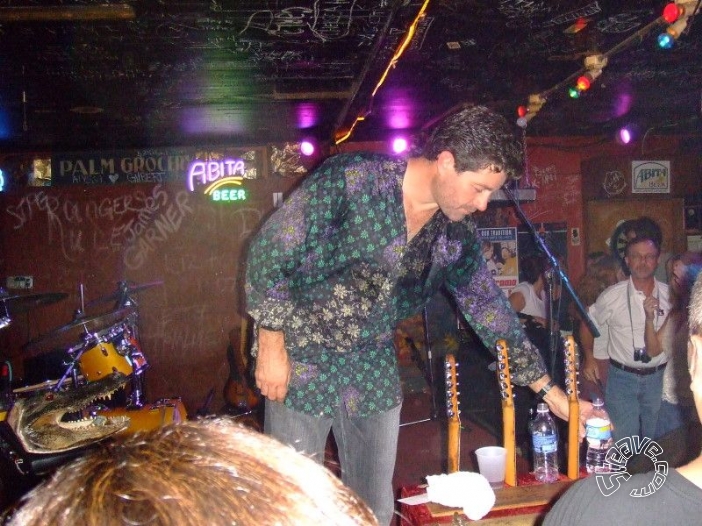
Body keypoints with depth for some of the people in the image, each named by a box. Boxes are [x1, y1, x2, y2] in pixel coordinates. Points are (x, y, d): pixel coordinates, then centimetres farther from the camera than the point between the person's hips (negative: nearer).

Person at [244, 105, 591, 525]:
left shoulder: (459, 234, -3)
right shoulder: (352, 180, -21)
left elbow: (488, 305, 6)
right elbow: (270, 252, -16)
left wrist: (549, 390, 7)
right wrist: (271, 347, -14)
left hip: (375, 364, 5)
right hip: (302, 356, -5)